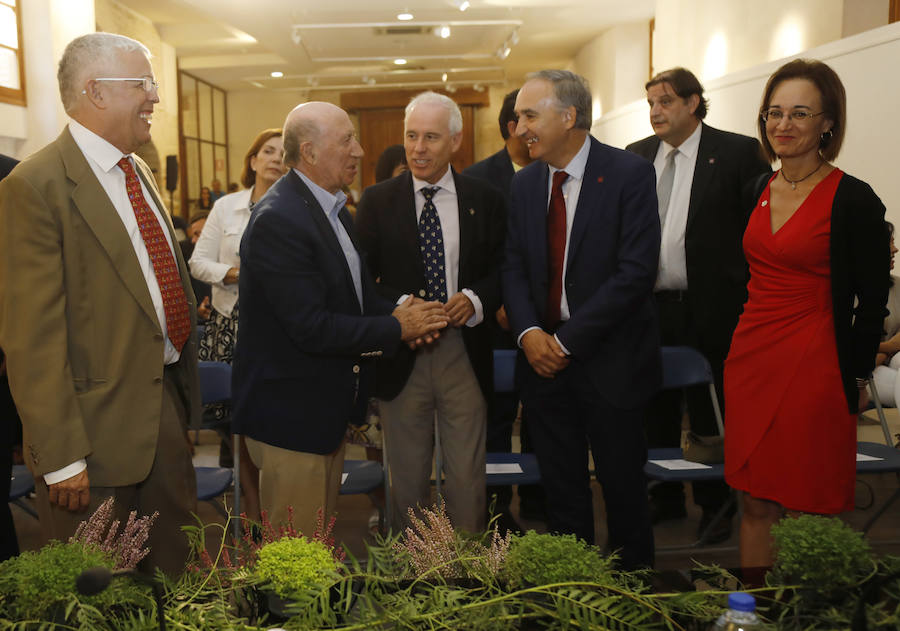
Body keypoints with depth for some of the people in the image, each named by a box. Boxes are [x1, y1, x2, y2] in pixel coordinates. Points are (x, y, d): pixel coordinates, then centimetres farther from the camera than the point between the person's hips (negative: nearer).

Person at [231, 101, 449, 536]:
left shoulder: (334, 209, 9)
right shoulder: (277, 220, -22)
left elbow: (355, 289, 16)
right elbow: (312, 328, -27)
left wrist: (395, 311, -5)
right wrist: (396, 328, -18)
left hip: (330, 407, 9)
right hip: (290, 415, -9)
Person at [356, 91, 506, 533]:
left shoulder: (485, 200, 4)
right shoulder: (377, 202, 3)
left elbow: (502, 270, 7)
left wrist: (475, 299, -13)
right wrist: (399, 309, -17)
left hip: (464, 354, 0)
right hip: (399, 357, 0)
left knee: (467, 475, 7)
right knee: (407, 478, 12)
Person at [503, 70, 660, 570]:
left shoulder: (630, 174, -11)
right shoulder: (526, 182, 7)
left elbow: (636, 271, -18)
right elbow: (514, 265, 9)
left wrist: (569, 340, -17)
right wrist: (528, 331, -9)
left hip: (611, 361, -5)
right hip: (545, 359, 5)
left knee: (623, 486, 10)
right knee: (561, 489, 14)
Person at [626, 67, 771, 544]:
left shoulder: (738, 152, -5)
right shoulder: (635, 157, 9)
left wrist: (753, 298, -10)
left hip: (710, 308, -4)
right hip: (648, 305, 5)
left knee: (709, 412, 7)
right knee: (656, 409, 14)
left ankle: (715, 506, 24)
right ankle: (665, 498, 31)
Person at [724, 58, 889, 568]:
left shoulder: (854, 200, -10)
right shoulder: (759, 190, 9)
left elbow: (872, 302, -6)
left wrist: (856, 377, -2)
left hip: (813, 366, -6)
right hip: (750, 355, 6)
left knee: (809, 507, 3)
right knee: (756, 503, 12)